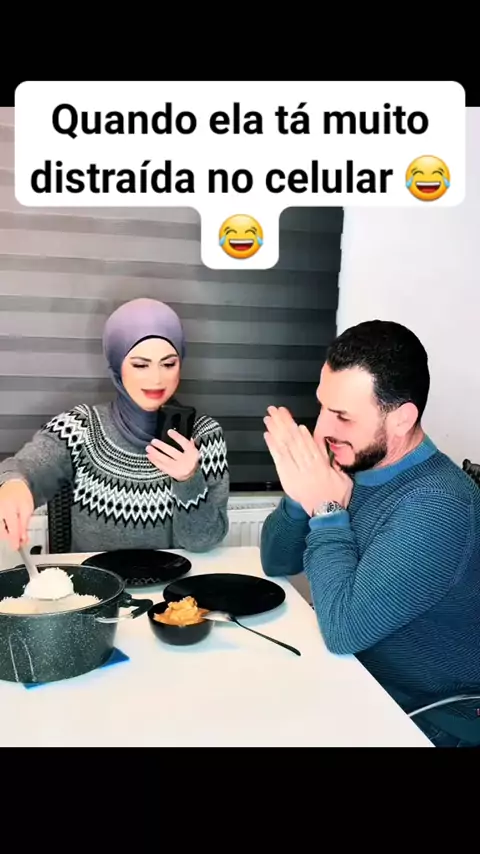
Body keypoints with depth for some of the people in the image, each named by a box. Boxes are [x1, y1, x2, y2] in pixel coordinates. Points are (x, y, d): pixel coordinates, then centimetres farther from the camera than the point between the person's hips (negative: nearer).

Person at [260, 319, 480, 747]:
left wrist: (326, 510, -23)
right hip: (359, 682, 6)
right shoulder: (353, 466, -6)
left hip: (425, 719, -6)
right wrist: (301, 498, -17)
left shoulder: (438, 506, -29)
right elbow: (276, 563, 1)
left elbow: (344, 629, -29)